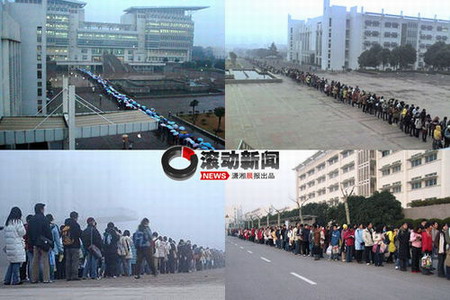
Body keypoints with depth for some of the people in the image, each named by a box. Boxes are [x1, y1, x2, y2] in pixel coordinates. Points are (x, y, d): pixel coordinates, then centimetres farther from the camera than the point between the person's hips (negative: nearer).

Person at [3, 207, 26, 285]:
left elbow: (5, 232, 14)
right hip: (17, 245, -7)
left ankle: (7, 280, 14)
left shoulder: (7, 222, 12)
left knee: (12, 262, 14)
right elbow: (22, 232, -9)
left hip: (9, 245, 7)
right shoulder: (18, 222, -10)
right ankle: (15, 280, -1)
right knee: (17, 262, -1)